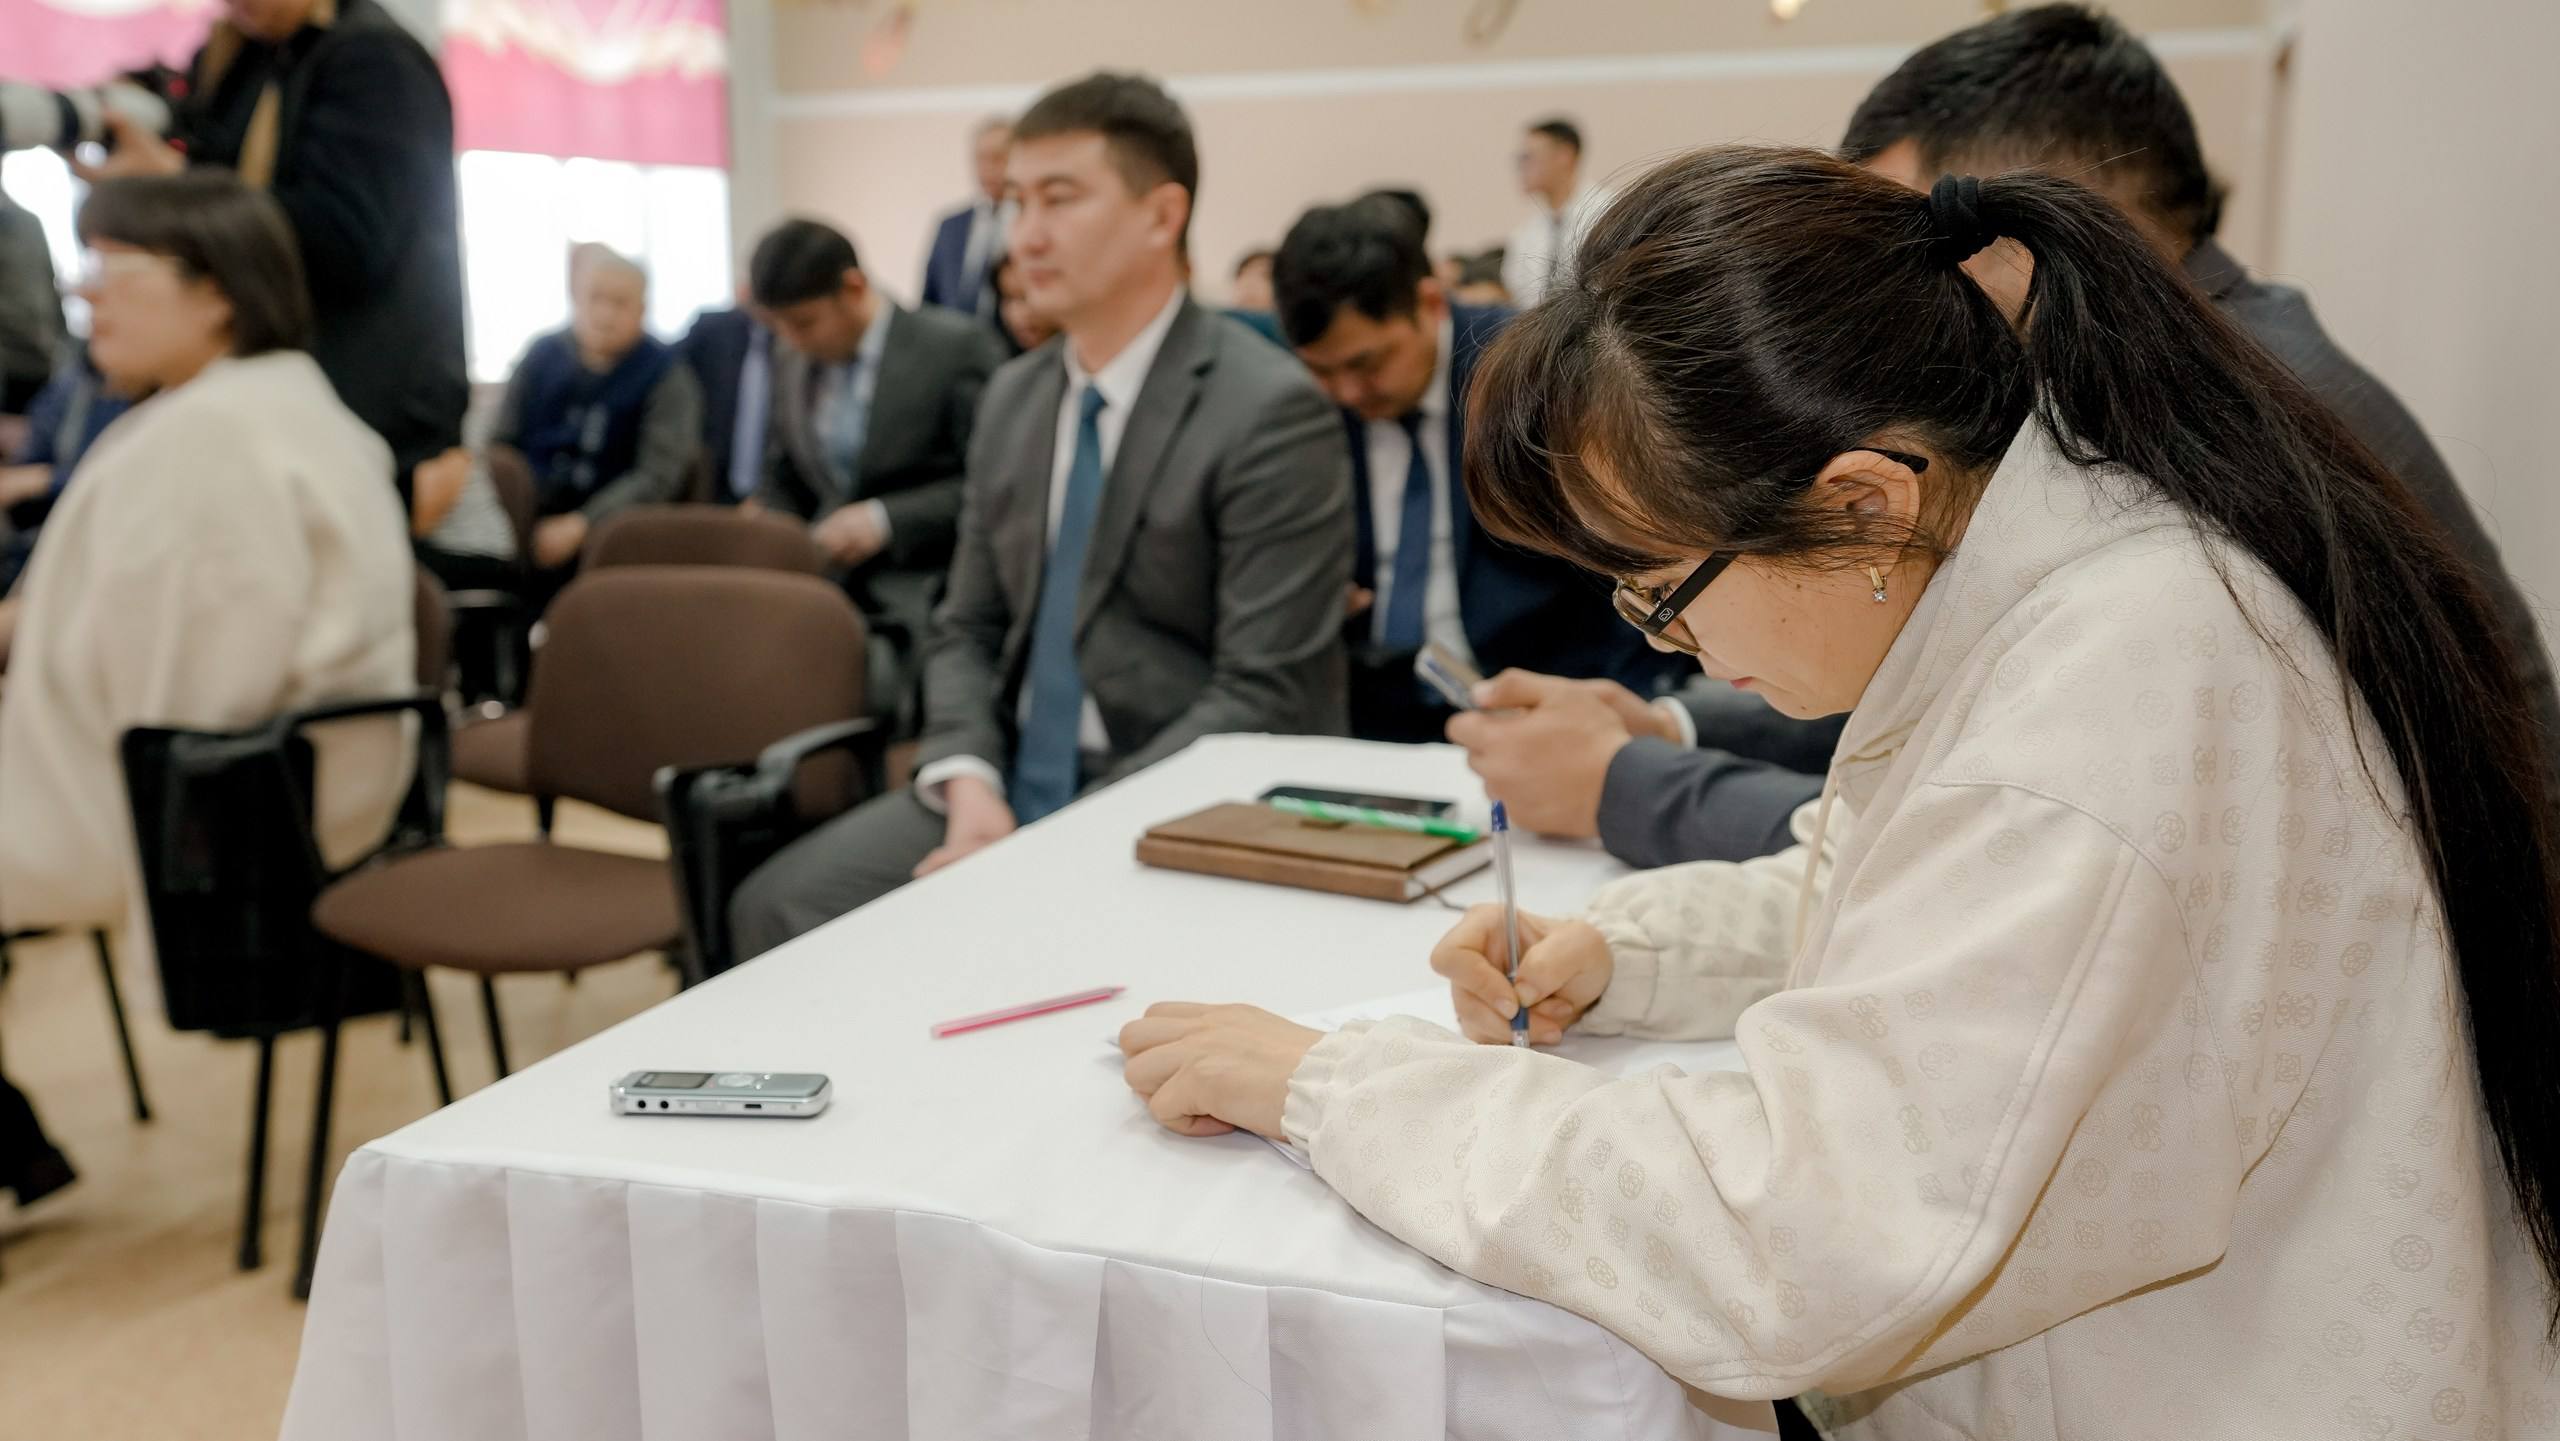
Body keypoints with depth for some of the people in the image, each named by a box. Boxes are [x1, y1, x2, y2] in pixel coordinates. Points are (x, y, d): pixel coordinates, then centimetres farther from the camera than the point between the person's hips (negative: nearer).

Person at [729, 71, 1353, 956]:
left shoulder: (1269, 411, -13)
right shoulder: (1014, 397, 10)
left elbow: (1266, 697, -16)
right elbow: (967, 629, 13)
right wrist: (970, 788, -7)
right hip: (1006, 784, 6)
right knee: (779, 909, -9)